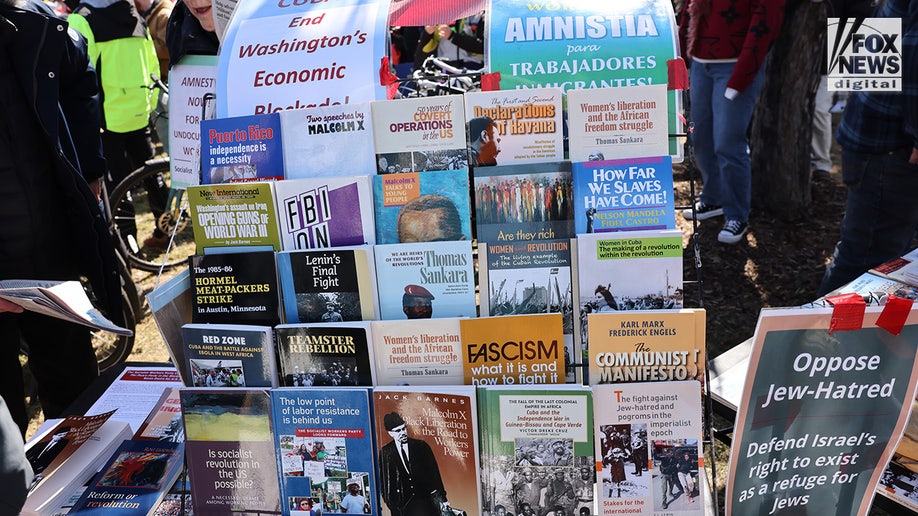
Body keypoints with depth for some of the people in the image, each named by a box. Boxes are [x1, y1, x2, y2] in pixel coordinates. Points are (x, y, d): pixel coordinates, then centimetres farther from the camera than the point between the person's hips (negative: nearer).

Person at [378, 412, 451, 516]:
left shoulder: (421, 446, 5)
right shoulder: (386, 453, 4)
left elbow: (433, 473, 5)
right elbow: (384, 481, 6)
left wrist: (442, 499, 2)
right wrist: (390, 502, -1)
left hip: (425, 499, 1)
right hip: (401, 505, 0)